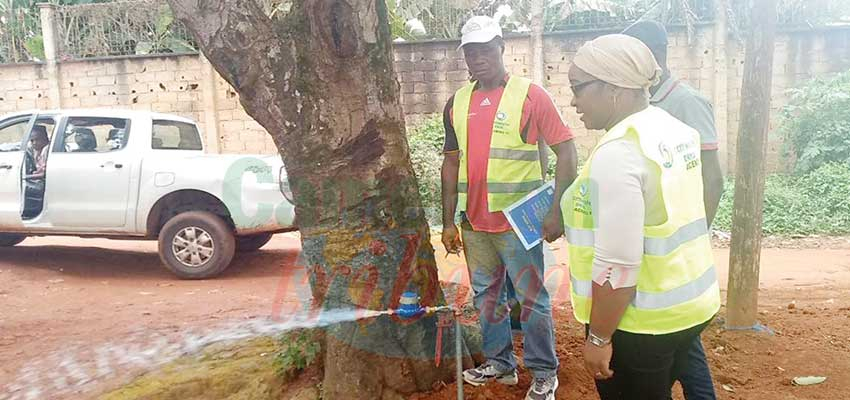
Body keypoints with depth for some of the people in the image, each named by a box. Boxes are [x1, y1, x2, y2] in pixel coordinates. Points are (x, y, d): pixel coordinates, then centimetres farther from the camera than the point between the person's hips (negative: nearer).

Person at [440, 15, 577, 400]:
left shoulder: (531, 94, -7)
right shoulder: (457, 103, 7)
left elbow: (565, 150, -7)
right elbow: (452, 163, 12)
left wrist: (557, 210, -14)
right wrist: (448, 221, 10)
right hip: (474, 223, 5)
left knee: (532, 298, 5)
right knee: (486, 296, 16)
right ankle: (499, 363, 33)